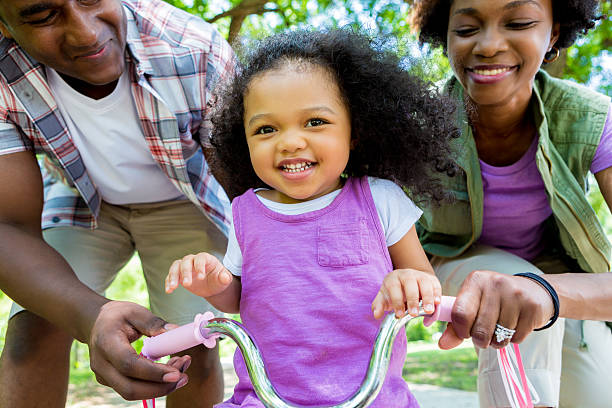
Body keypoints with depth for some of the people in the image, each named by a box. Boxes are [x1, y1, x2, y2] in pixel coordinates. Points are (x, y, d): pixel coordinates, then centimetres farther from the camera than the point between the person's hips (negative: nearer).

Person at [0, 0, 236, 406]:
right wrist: (91, 317, -53)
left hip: (181, 202, 0)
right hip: (83, 199, 1)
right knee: (33, 327, -17)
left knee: (195, 347, -5)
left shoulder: (200, 55, -33)